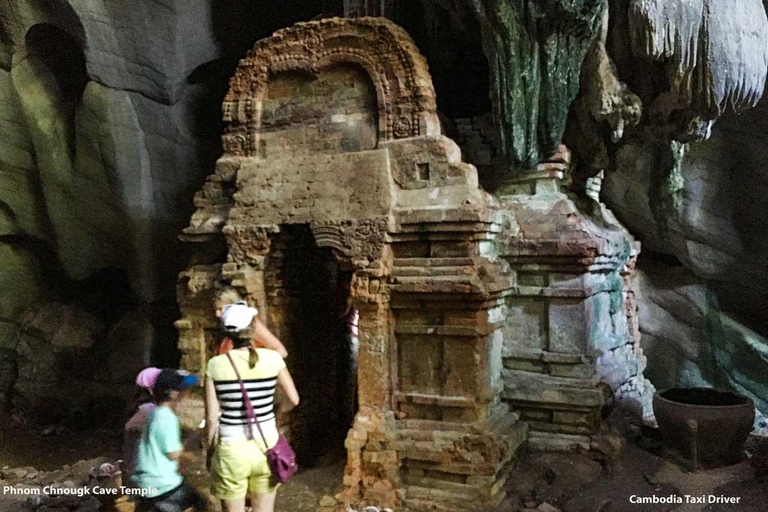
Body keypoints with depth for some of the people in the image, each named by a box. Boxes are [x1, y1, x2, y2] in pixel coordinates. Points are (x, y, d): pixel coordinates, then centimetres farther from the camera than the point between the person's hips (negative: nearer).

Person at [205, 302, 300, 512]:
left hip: (231, 451, -1)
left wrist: (209, 451, 8)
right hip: (266, 447, 1)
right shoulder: (272, 358, -8)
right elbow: (294, 400, 1)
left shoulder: (216, 365, -10)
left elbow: (212, 417, -6)